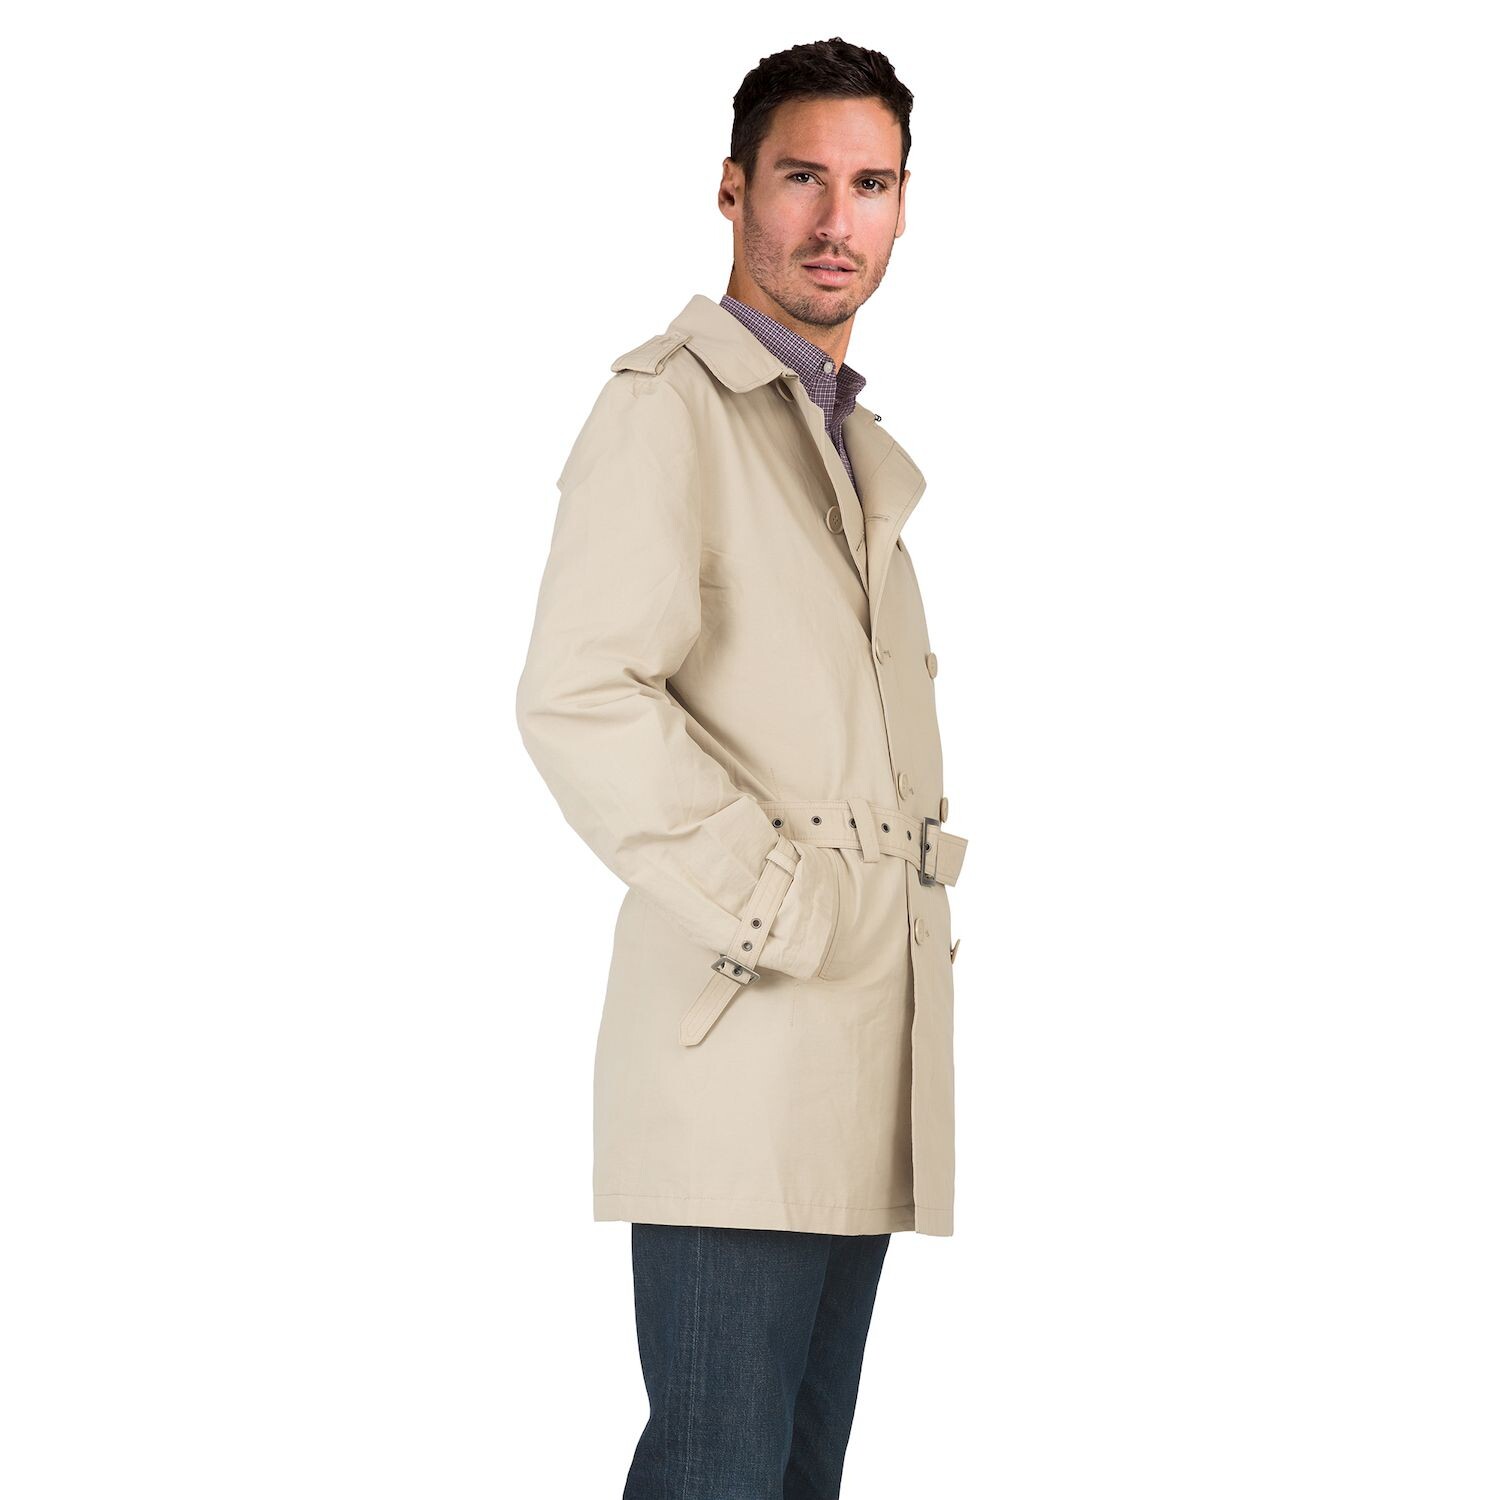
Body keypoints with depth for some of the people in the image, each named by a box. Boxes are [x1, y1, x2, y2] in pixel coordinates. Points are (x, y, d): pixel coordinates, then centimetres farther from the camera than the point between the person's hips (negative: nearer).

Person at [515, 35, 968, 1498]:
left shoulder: (858, 442, 22)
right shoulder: (670, 405, -7)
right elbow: (576, 696, -20)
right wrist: (779, 906, -17)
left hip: (866, 1034, 9)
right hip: (746, 1025, -9)